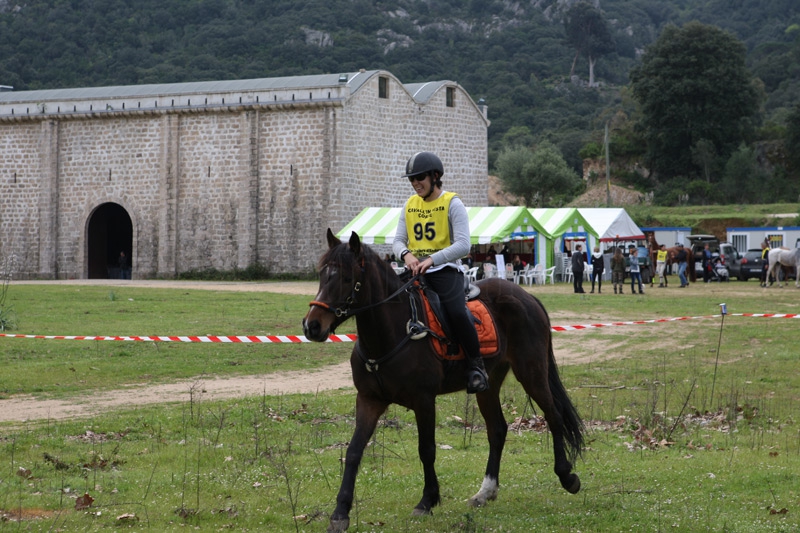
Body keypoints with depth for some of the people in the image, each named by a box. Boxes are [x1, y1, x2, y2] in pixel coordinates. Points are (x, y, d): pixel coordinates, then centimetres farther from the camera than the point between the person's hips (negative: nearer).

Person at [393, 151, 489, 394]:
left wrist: (431, 259, -24)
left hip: (445, 270, -6)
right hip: (415, 271, 6)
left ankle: (476, 365, -13)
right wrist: (406, 255, -13)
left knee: (457, 312, -30)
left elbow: (463, 245, -14)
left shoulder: (452, 204, -4)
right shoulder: (409, 206, 13)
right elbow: (398, 240, 12)